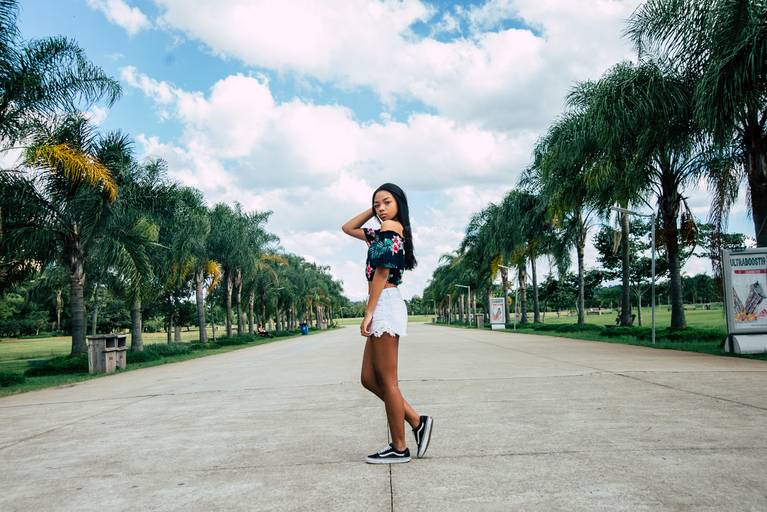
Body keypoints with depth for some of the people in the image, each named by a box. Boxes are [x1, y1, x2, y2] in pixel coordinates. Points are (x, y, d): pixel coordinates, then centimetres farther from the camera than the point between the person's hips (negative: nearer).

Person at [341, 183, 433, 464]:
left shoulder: (390, 226, -5)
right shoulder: (386, 232, 22)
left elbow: (381, 272, -13)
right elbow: (348, 228, 33)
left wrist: (368, 312, -15)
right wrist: (372, 210, 23)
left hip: (384, 305, -10)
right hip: (384, 308, 10)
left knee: (386, 380, -3)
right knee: (369, 379, 10)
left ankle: (399, 448, 6)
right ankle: (417, 422, 15)